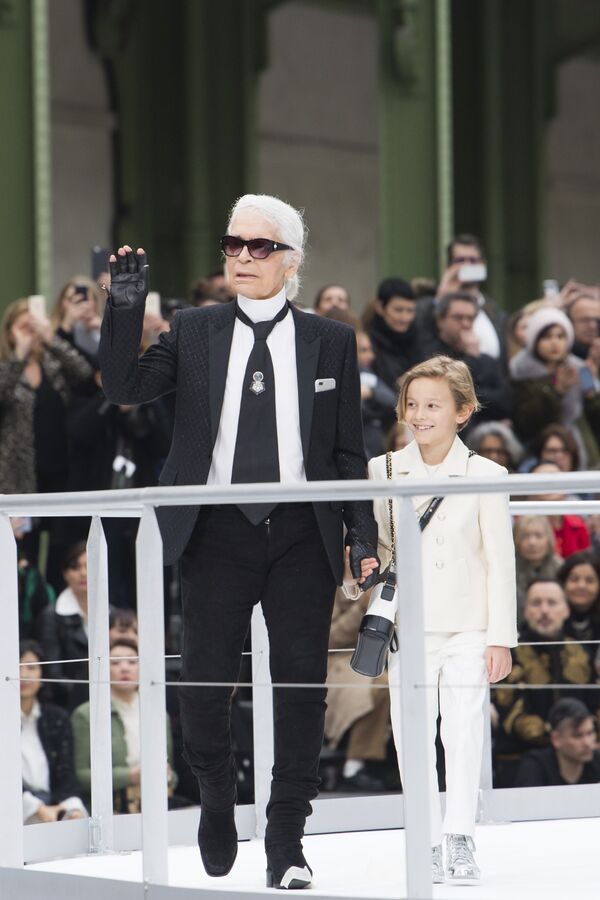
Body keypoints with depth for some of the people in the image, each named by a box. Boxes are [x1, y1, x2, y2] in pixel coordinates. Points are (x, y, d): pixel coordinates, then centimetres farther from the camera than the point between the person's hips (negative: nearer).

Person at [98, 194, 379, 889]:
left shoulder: (331, 341, 8)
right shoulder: (194, 332, 9)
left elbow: (348, 452, 9)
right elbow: (124, 386, -1)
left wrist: (364, 536, 1)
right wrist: (126, 307, -12)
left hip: (302, 533, 0)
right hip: (218, 532, 0)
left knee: (301, 687, 0)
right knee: (202, 684, -2)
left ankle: (286, 844, 10)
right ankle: (217, 798, 26)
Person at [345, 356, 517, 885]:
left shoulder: (485, 475, -1)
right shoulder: (384, 472, 5)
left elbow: (501, 562, 0)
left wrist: (500, 637, -4)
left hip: (468, 628, -2)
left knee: (463, 735, -7)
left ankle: (461, 840, 0)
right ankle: (427, 843, 11)